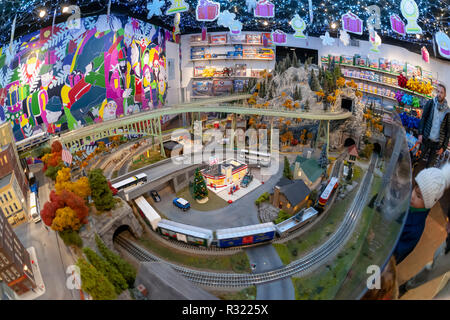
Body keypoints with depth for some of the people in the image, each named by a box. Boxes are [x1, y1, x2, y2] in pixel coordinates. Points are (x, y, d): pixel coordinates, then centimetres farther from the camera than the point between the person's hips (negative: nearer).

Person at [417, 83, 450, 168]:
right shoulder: (430, 103, 0)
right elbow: (423, 118, 3)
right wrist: (420, 134, -8)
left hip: (437, 143, 0)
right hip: (426, 139, 0)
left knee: (430, 165, 6)